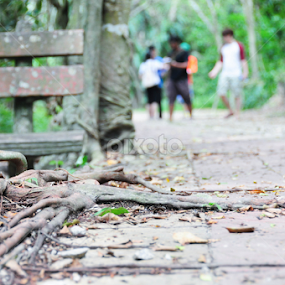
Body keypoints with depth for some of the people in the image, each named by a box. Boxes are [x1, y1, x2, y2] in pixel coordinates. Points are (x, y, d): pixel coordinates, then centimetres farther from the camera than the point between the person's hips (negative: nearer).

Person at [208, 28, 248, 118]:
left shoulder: (239, 46, 3)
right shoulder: (223, 47, 16)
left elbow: (243, 60, 3)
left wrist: (245, 72, -7)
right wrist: (214, 71, 7)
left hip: (236, 74, -4)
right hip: (225, 74, 4)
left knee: (237, 95, -3)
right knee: (221, 93, -7)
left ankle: (237, 114, 6)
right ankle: (230, 111, 11)